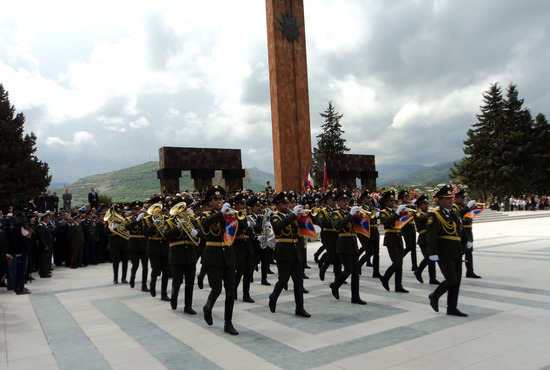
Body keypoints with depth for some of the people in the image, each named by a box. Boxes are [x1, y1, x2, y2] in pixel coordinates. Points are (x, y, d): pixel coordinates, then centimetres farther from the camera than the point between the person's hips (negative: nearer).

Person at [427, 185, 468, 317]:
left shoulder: (453, 213, 16)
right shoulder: (435, 215, -11)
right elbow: (430, 236, -17)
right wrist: (433, 254, -23)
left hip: (456, 254, 8)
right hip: (444, 254, -8)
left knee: (456, 281, 8)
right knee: (451, 280, -8)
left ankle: (452, 308, 17)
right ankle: (434, 296, 15)